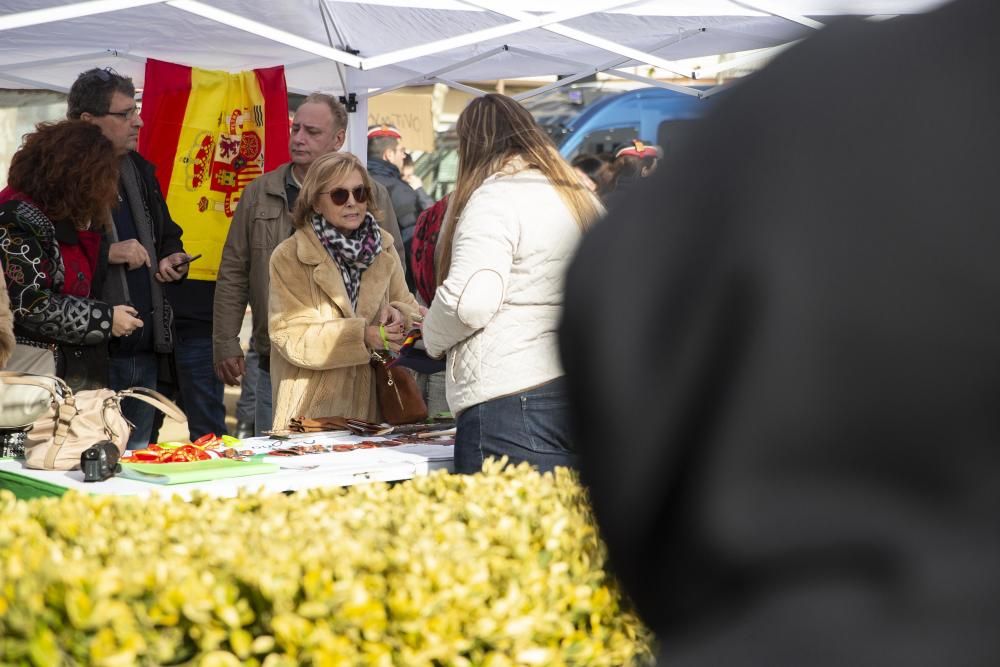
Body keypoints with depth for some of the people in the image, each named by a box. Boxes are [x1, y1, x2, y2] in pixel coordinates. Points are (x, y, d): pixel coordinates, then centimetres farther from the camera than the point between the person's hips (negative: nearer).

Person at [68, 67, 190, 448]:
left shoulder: (140, 170, 16)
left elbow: (167, 236, 29)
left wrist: (172, 260, 8)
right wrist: (106, 254, -20)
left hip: (145, 348, 8)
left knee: (138, 454, 14)